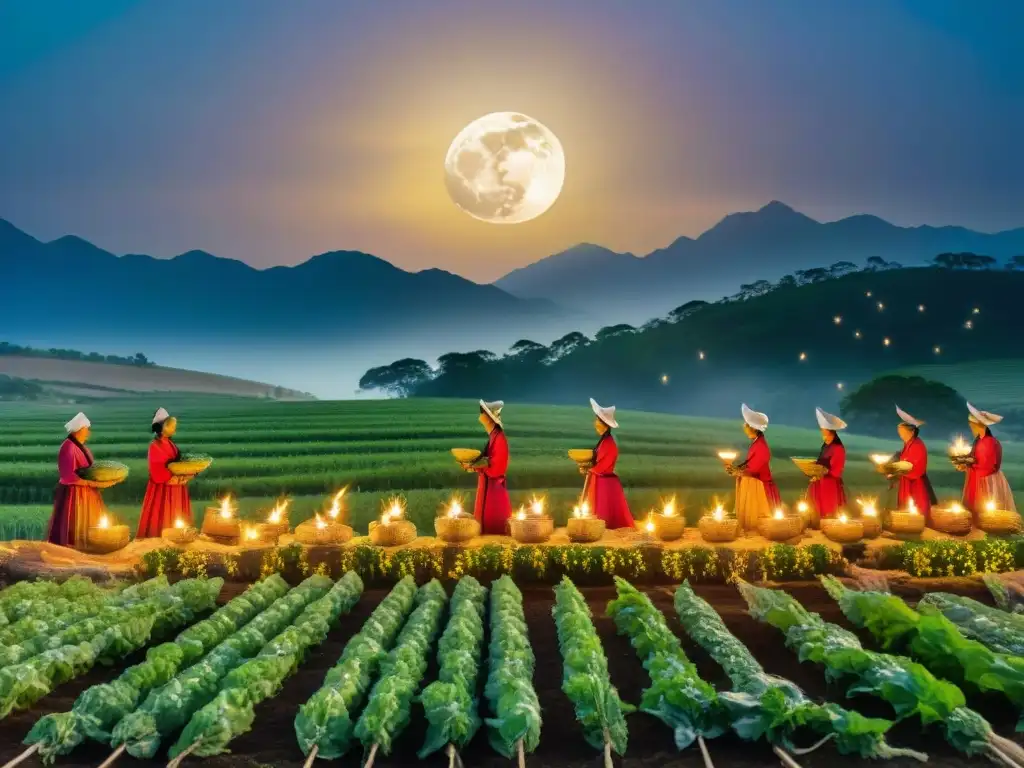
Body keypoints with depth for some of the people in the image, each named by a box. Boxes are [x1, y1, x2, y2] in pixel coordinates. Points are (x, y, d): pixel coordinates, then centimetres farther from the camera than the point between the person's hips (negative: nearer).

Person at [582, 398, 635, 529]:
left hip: (606, 484, -9)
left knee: (607, 517, -3)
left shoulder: (609, 443, -20)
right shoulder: (603, 440, 9)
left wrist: (587, 469, -5)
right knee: (602, 516, 15)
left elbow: (601, 467, -19)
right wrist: (587, 466, 0)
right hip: (600, 482, 10)